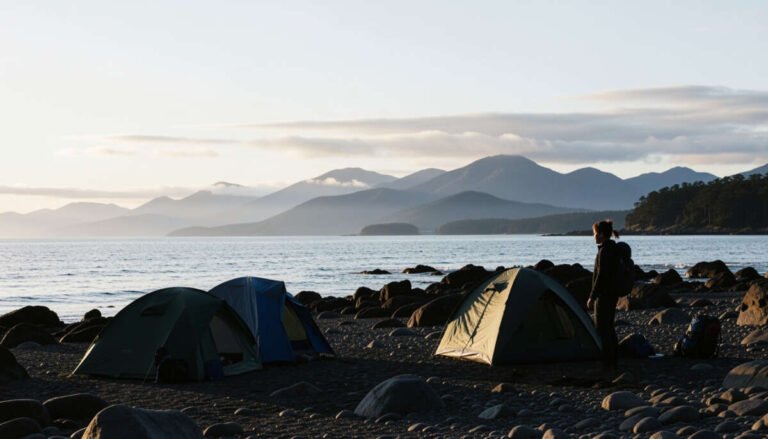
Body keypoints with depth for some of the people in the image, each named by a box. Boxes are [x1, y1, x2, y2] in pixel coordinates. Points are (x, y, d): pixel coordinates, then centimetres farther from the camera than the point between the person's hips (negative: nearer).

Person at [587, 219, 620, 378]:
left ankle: (607, 366, -5)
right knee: (609, 328, 17)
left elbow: (601, 276, -21)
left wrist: (592, 296, -16)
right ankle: (613, 363, 23)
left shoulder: (604, 251, -18)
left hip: (604, 295, -10)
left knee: (601, 330, -6)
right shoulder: (614, 249, 12)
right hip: (613, 294, 10)